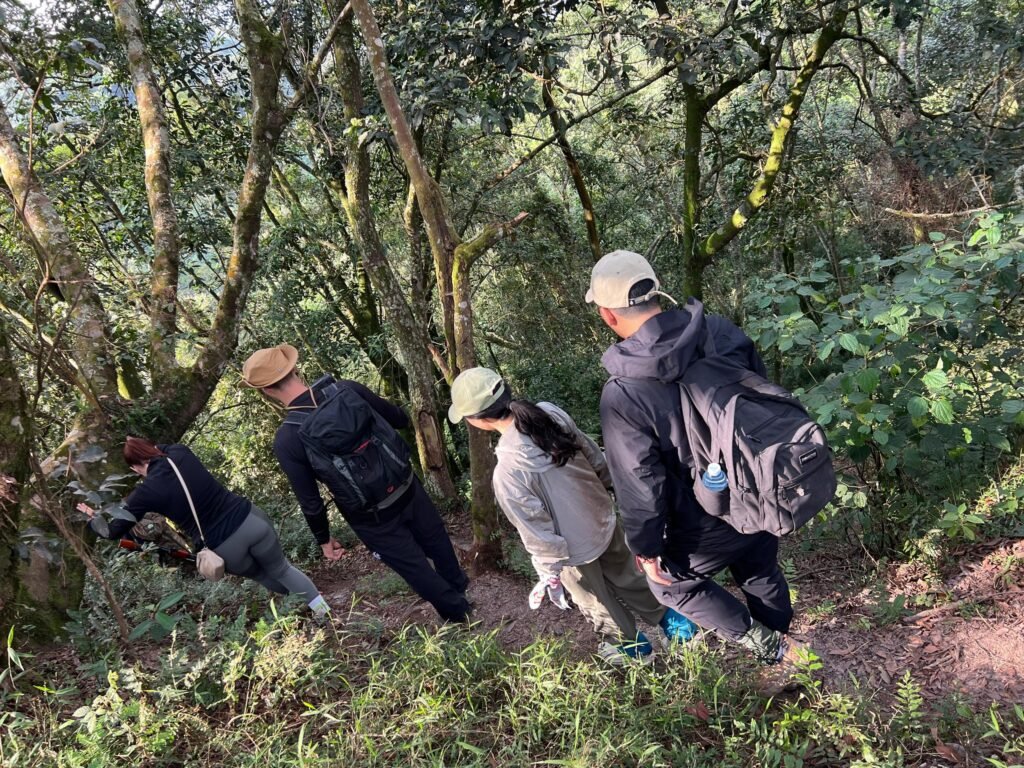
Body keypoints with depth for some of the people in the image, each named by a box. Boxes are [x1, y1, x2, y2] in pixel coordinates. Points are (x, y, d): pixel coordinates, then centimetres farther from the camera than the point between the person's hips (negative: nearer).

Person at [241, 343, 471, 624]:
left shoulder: (286, 440, -21)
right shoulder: (347, 389, -14)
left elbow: (310, 501, -12)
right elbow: (400, 418, 1)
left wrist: (324, 539, 6)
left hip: (372, 520, -3)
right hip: (408, 489, 4)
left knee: (417, 570, 21)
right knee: (440, 548, 30)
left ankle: (458, 617, 42)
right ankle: (460, 593, 56)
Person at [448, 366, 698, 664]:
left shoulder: (508, 471, -36)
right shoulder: (551, 413, -18)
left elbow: (536, 531, -25)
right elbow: (594, 456, -2)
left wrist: (549, 572, -10)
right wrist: (607, 485, 17)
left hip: (575, 549, -5)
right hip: (604, 518, 5)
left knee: (597, 603, 26)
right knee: (626, 575, 31)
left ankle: (629, 644, 51)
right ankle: (672, 620, 50)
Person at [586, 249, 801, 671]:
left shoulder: (621, 395, -29)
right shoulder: (722, 332, -15)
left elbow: (640, 483, -21)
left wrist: (645, 548, -4)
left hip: (707, 526, -5)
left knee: (672, 582, 24)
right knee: (762, 573, 30)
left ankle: (767, 646, 27)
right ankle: (781, 644, 55)